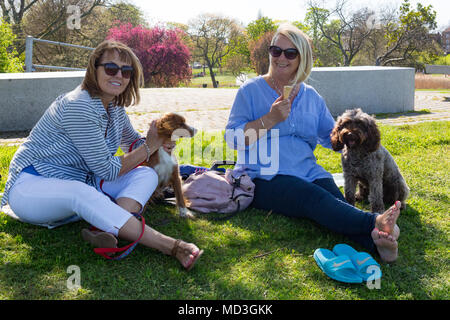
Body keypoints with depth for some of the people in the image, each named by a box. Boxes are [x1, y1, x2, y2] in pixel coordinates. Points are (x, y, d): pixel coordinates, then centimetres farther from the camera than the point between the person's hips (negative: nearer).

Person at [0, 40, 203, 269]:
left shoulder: (115, 108, 5)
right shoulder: (79, 106, -22)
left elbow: (133, 143, 22)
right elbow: (107, 170, -20)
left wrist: (159, 143, -1)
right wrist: (149, 146, -10)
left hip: (81, 182, 8)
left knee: (147, 175, -9)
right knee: (81, 193, -42)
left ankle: (109, 231, -38)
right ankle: (169, 246, -48)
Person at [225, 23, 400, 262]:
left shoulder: (311, 97, 19)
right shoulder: (251, 90, 6)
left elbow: (331, 136, 25)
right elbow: (232, 139, -1)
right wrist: (270, 119, -12)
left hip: (309, 173, 4)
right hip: (264, 178, -4)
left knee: (336, 202, -29)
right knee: (315, 198, -34)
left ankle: (376, 240, -54)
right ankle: (374, 222, -55)